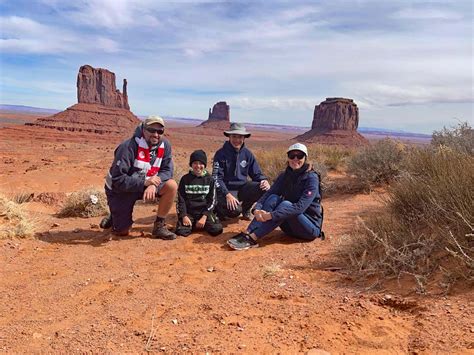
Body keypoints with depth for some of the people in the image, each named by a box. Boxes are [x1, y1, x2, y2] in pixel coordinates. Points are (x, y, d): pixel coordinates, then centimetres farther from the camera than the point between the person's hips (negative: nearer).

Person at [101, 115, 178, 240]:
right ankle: (114, 218, 35)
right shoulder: (128, 147, -27)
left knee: (172, 186, -21)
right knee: (122, 232, -2)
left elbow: (167, 170, -10)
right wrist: (144, 182, -37)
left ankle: (159, 226, -7)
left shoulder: (164, 145, -11)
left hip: (144, 185, 4)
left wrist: (153, 185, -29)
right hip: (119, 190, -4)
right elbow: (118, 180, -28)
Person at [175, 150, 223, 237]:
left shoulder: (209, 180, 4)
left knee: (217, 229, -21)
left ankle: (202, 224, 10)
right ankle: (191, 224, 9)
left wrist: (204, 217, -11)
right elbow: (181, 199, 3)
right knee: (181, 231, -23)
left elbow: (212, 200, 1)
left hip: (204, 212, 0)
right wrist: (184, 216, -10)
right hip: (188, 212, 0)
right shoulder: (185, 179, 4)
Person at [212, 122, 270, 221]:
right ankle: (220, 208, 6)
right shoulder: (221, 154, -8)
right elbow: (217, 178, -13)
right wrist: (227, 195, -26)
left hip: (242, 187, 5)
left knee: (264, 188, -21)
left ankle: (245, 208, 6)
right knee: (234, 210, -32)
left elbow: (256, 173, 9)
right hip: (226, 189, -4)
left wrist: (264, 180, -15)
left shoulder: (247, 154, 5)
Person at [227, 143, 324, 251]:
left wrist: (271, 215, -36)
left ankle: (252, 238, -35)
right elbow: (268, 193, -9)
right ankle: (247, 233, -31)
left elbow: (300, 207, -28)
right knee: (273, 198, -19)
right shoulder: (285, 176, 3)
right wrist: (257, 209, -30)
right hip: (289, 225, 5)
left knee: (286, 204, -31)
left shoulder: (311, 178, -16)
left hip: (311, 228, -5)